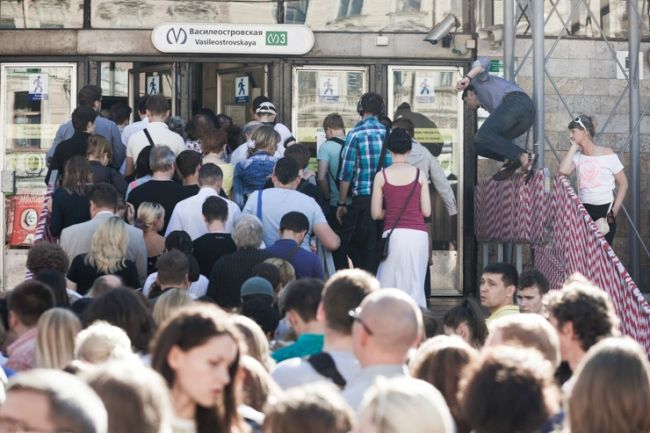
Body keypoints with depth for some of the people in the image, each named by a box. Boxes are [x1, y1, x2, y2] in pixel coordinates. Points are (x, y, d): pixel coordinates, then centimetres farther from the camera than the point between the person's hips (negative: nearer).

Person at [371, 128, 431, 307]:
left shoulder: (381, 176, 0)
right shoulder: (419, 174, 3)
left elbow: (376, 214, 2)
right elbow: (426, 211, 3)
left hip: (394, 234, -1)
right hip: (418, 233, 1)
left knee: (389, 285, 4)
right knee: (415, 285, 6)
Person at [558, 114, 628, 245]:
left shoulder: (607, 154, -5)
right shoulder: (577, 156, 6)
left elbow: (623, 183, 0)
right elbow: (563, 170, -15)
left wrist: (615, 210, -8)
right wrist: (574, 147, -6)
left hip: (605, 209, -3)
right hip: (584, 209, 3)